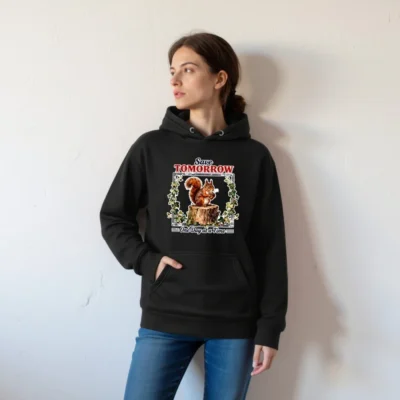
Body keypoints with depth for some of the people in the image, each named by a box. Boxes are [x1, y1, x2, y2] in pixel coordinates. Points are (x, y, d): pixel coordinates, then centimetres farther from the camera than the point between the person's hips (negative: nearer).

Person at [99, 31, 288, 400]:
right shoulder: (152, 147, 1)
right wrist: (145, 260, -8)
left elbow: (270, 248, 2)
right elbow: (113, 217, 9)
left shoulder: (254, 156, 1)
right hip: (165, 317, 0)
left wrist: (269, 327, 0)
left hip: (235, 321, 0)